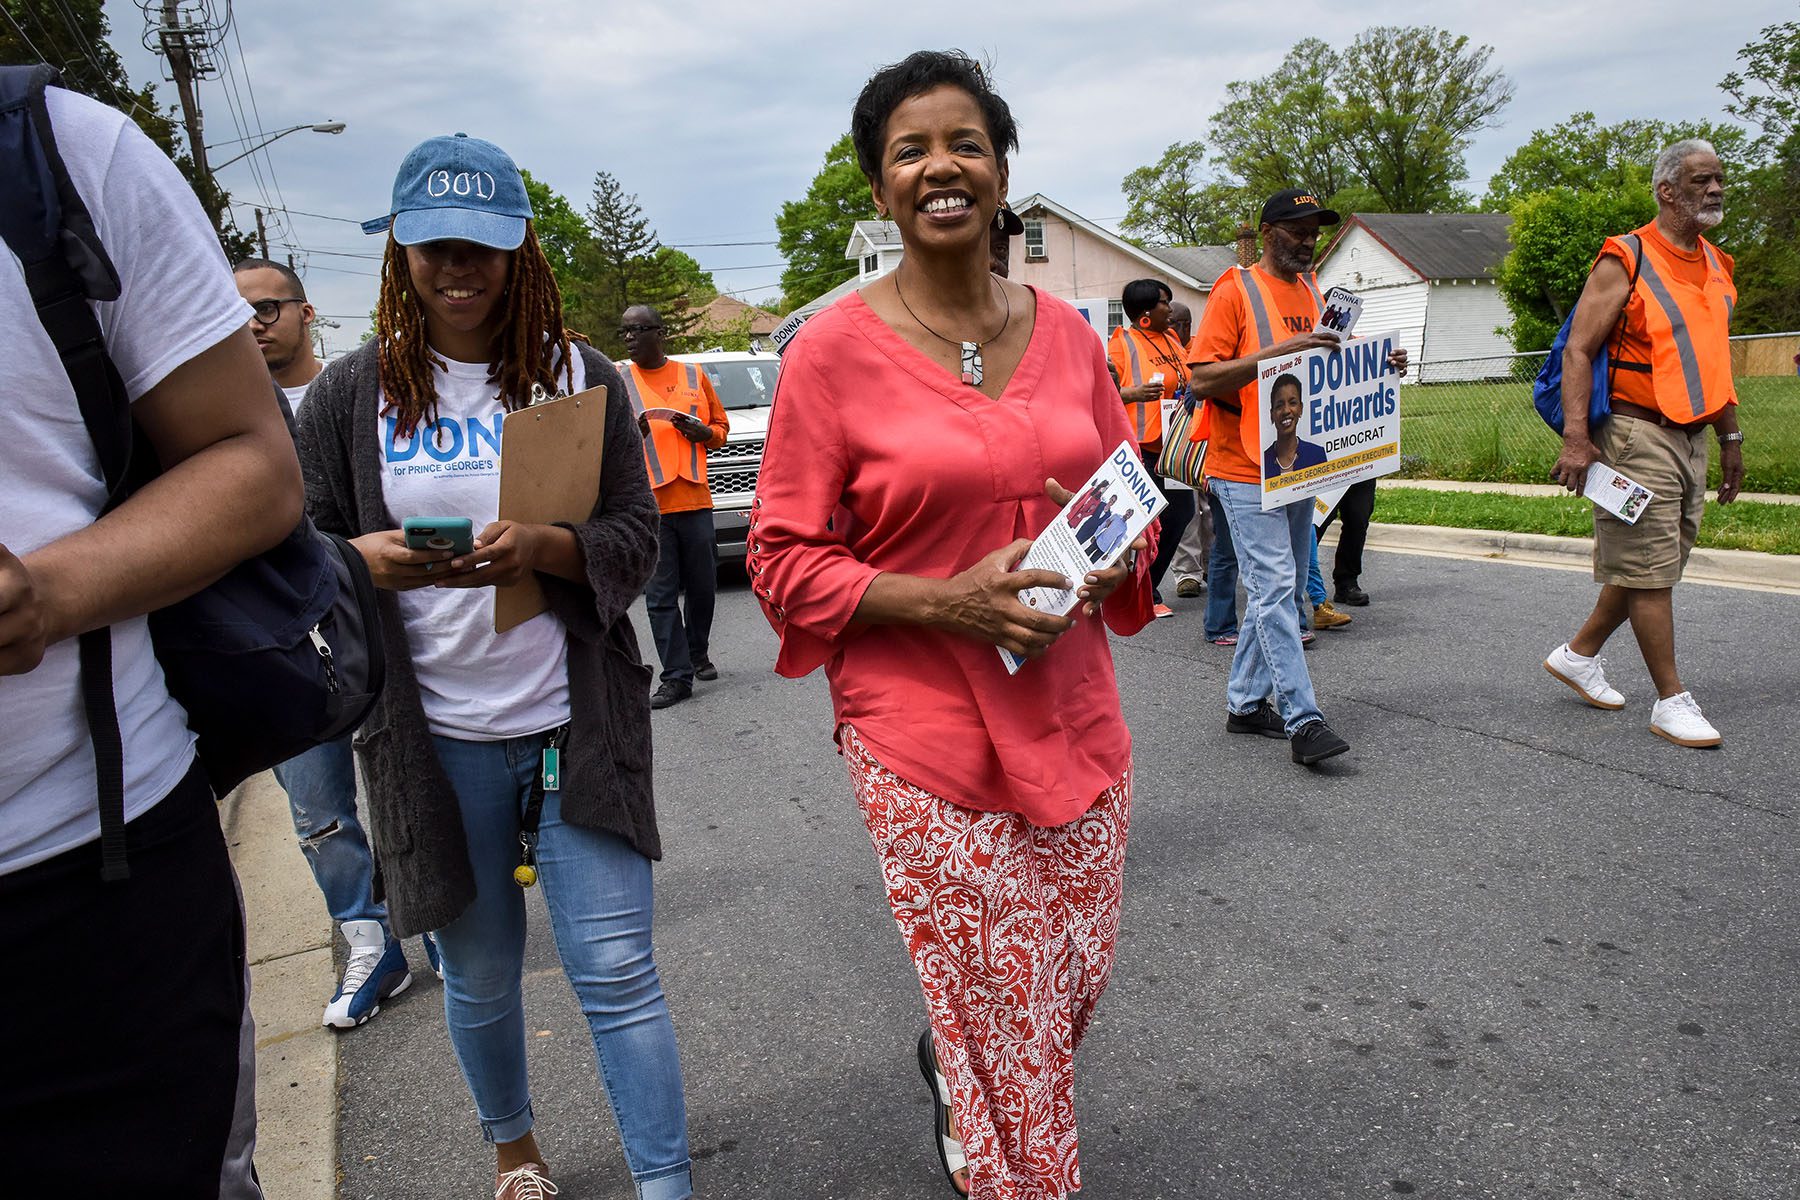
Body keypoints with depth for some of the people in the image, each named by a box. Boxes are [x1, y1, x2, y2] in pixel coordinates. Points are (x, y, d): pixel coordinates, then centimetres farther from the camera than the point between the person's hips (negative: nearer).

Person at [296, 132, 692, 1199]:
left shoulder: (580, 376, 2)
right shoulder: (349, 394, 3)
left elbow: (637, 538, 0)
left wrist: (541, 547, -20)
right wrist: (368, 562, -18)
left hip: (577, 722, -1)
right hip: (433, 737, 1)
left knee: (618, 971, 0)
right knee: (480, 974, 16)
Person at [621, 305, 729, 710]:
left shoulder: (693, 375, 9)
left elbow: (721, 426, 16)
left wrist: (703, 432, -6)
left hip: (695, 499, 2)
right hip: (647, 505, -1)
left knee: (702, 587, 12)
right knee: (661, 596, -1)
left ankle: (698, 653, 34)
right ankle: (676, 676, 4)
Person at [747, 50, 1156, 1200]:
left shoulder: (1067, 332, 5)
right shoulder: (834, 348, -8)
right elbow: (784, 560, -7)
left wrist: (1111, 566, -7)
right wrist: (944, 602, -20)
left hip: (1076, 718, 5)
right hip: (924, 737, -5)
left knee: (1077, 986, 18)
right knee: (1007, 1017, 7)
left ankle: (951, 1066, 51)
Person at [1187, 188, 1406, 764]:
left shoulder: (1312, 294, 16)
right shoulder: (1235, 291, -7)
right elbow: (1203, 379, -15)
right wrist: (1277, 351, -24)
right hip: (1247, 470, -8)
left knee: (1281, 590, 11)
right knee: (1274, 589, -10)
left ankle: (1246, 702, 21)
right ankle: (1302, 720, -8)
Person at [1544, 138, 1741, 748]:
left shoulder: (1716, 265, 16)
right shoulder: (1625, 261, -8)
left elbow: (1713, 358, 23)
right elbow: (1578, 350, -13)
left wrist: (1730, 436, 22)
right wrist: (1576, 438, -22)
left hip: (1692, 438, 8)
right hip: (1638, 434, -8)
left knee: (1656, 564, 12)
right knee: (1649, 568, -4)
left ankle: (1579, 654, 28)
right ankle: (1672, 702, 2)